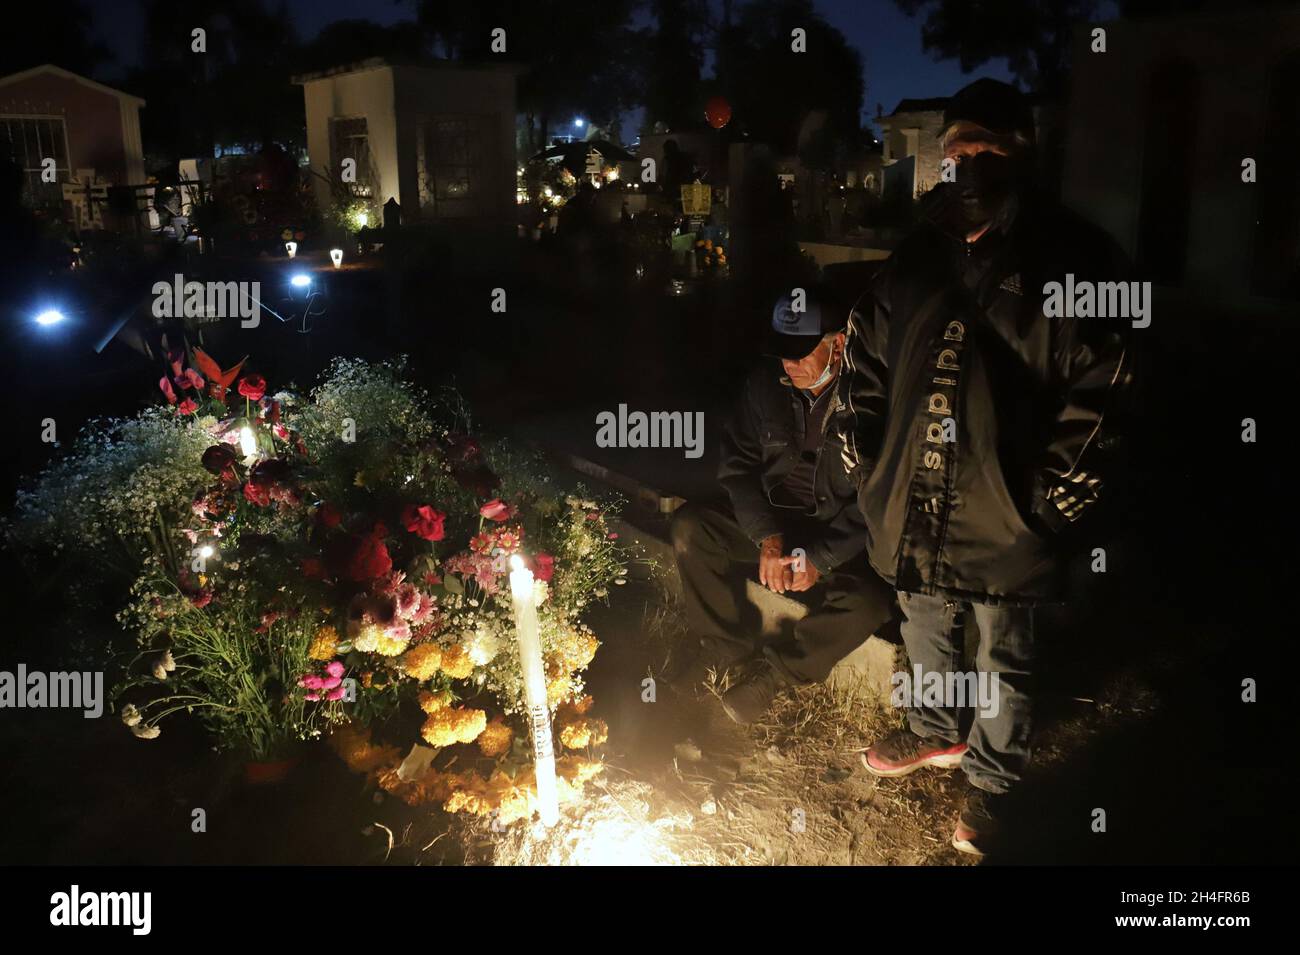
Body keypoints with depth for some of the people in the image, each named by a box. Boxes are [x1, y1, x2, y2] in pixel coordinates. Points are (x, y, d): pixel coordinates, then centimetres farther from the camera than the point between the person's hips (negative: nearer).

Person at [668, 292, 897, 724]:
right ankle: (727, 645, -2)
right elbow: (737, 466, -1)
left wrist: (819, 559, -23)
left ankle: (773, 670, -10)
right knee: (689, 526, -15)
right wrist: (768, 539, -14)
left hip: (844, 542, -4)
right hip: (774, 522, 4)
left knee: (870, 600, -32)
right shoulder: (766, 385, -6)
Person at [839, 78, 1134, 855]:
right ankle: (937, 735, 49)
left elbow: (1097, 393, -12)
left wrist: (1050, 500, -15)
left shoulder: (1072, 261, -11)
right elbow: (867, 363, 11)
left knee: (1005, 660, 14)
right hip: (914, 508, 5)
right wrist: (867, 466, 5)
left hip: (1007, 519, -5)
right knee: (925, 634, 24)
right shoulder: (918, 257, 4)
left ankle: (992, 780, 36)